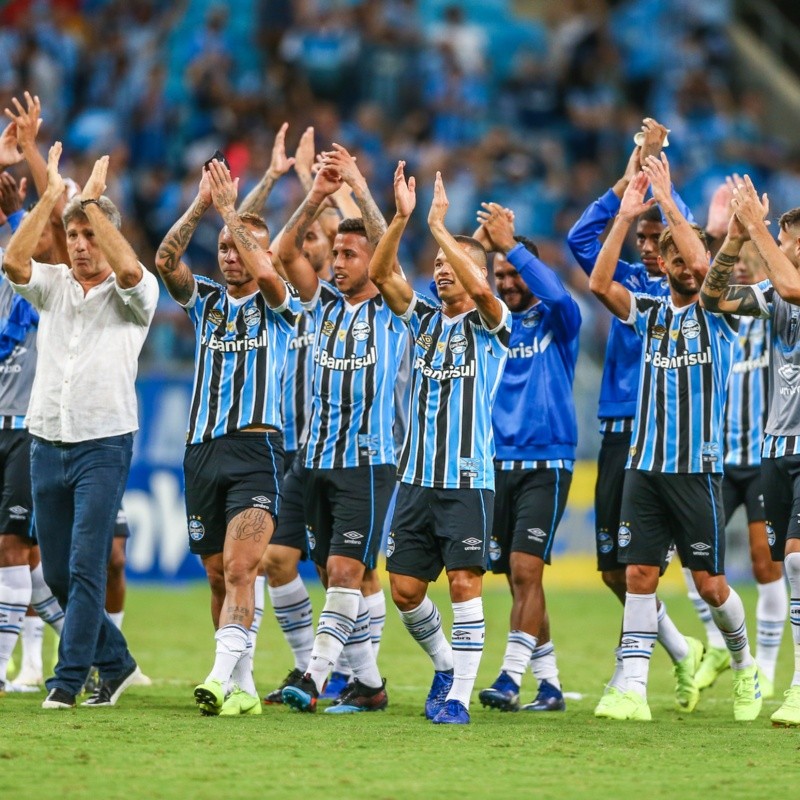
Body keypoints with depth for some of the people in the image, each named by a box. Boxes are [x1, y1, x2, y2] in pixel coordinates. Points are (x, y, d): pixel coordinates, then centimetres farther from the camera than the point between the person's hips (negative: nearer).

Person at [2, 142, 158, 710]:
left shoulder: (133, 294, -1)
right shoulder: (52, 284, 10)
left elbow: (129, 268, -24)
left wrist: (93, 200, -17)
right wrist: (50, 198, -14)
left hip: (104, 443, -5)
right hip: (46, 443, 5)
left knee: (86, 566, -11)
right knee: (57, 571, 8)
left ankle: (70, 677, -7)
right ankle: (115, 662, 23)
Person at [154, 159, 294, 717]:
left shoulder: (275, 306, 3)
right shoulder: (205, 301, 15)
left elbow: (266, 271, -19)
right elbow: (166, 261, -2)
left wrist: (229, 209, -13)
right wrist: (202, 205, -11)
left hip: (256, 448, -5)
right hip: (202, 450, 5)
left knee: (239, 570, -19)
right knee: (219, 578, 6)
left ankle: (221, 677, -29)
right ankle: (244, 687, 12)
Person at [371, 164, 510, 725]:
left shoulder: (488, 326, -2)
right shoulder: (423, 319, 12)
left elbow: (479, 288, -24)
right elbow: (381, 274, -1)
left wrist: (439, 226, -22)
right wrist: (402, 218, -14)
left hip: (468, 478, -5)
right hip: (416, 476, 5)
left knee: (465, 583, -10)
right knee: (405, 589, 4)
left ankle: (460, 695, -6)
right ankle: (445, 663, 28)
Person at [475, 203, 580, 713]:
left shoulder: (557, 322, 0)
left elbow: (556, 292, -22)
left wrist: (510, 243, -23)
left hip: (546, 464, -5)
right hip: (499, 462, 5)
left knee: (526, 569, -16)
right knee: (516, 579, 6)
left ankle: (510, 679, -21)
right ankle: (550, 684, 15)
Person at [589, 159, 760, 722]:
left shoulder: (720, 315, 0)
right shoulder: (649, 313, 10)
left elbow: (703, 263, -19)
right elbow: (599, 283, -6)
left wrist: (669, 202, -16)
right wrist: (627, 216, -11)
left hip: (698, 469, -3)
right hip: (645, 465, 3)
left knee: (710, 582, 0)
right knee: (640, 576, -4)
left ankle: (744, 664, 25)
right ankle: (633, 689, -6)